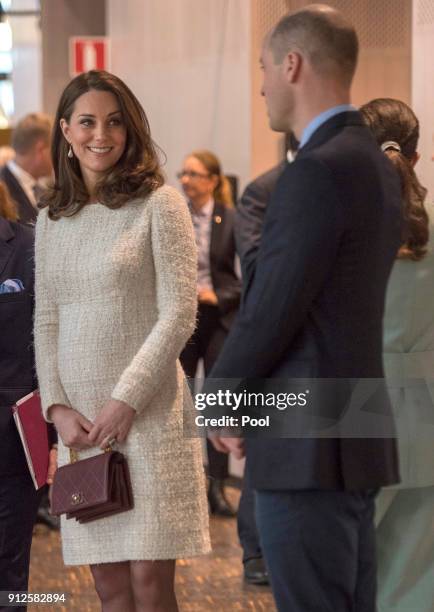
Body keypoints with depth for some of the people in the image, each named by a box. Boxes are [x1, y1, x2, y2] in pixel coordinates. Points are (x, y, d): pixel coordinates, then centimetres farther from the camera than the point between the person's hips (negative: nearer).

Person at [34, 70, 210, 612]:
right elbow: (45, 323, 13)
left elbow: (178, 314, -7)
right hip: (78, 424, 4)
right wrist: (57, 407, -1)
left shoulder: (159, 206, -2)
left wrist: (125, 400, -12)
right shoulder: (51, 220, 13)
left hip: (148, 415, -4)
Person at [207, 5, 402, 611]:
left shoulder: (318, 172, -17)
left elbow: (269, 313, -17)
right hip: (358, 434, 10)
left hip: (309, 447, -10)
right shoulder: (377, 167, 13)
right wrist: (245, 397, 11)